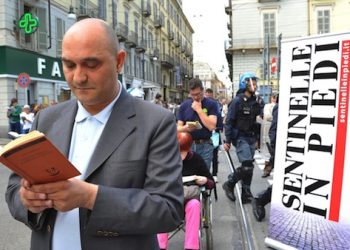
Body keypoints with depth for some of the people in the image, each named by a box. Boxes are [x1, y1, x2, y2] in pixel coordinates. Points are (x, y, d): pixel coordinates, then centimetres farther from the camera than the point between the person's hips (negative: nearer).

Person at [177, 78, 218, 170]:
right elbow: (178, 128, 6)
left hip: (205, 146, -2)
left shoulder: (211, 104, -2)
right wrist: (186, 128, -17)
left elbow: (211, 126, -14)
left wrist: (199, 109, -14)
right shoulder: (184, 105, 6)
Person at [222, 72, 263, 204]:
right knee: (247, 165, -15)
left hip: (251, 138, 7)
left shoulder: (255, 101, 9)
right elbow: (229, 121, -10)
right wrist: (227, 141, -12)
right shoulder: (237, 101, -10)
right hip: (240, 137, -7)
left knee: (249, 168, 10)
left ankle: (246, 195, 21)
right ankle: (229, 184, 6)